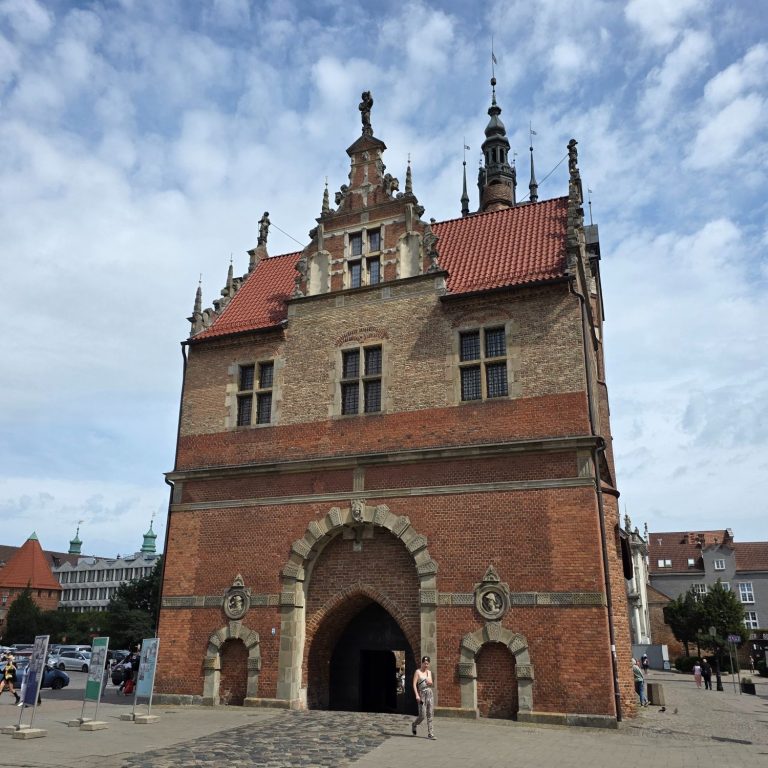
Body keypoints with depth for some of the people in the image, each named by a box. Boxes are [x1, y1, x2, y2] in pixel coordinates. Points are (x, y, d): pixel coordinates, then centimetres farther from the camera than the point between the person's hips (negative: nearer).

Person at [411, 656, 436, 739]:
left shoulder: (429, 672, 12)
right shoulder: (418, 671, -3)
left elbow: (430, 683, 7)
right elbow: (414, 684, -8)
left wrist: (427, 673, -4)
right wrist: (417, 695, -18)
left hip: (430, 694, 5)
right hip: (422, 694, -5)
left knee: (430, 715, 2)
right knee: (422, 715, -5)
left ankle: (430, 734, 7)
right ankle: (414, 724, 24)